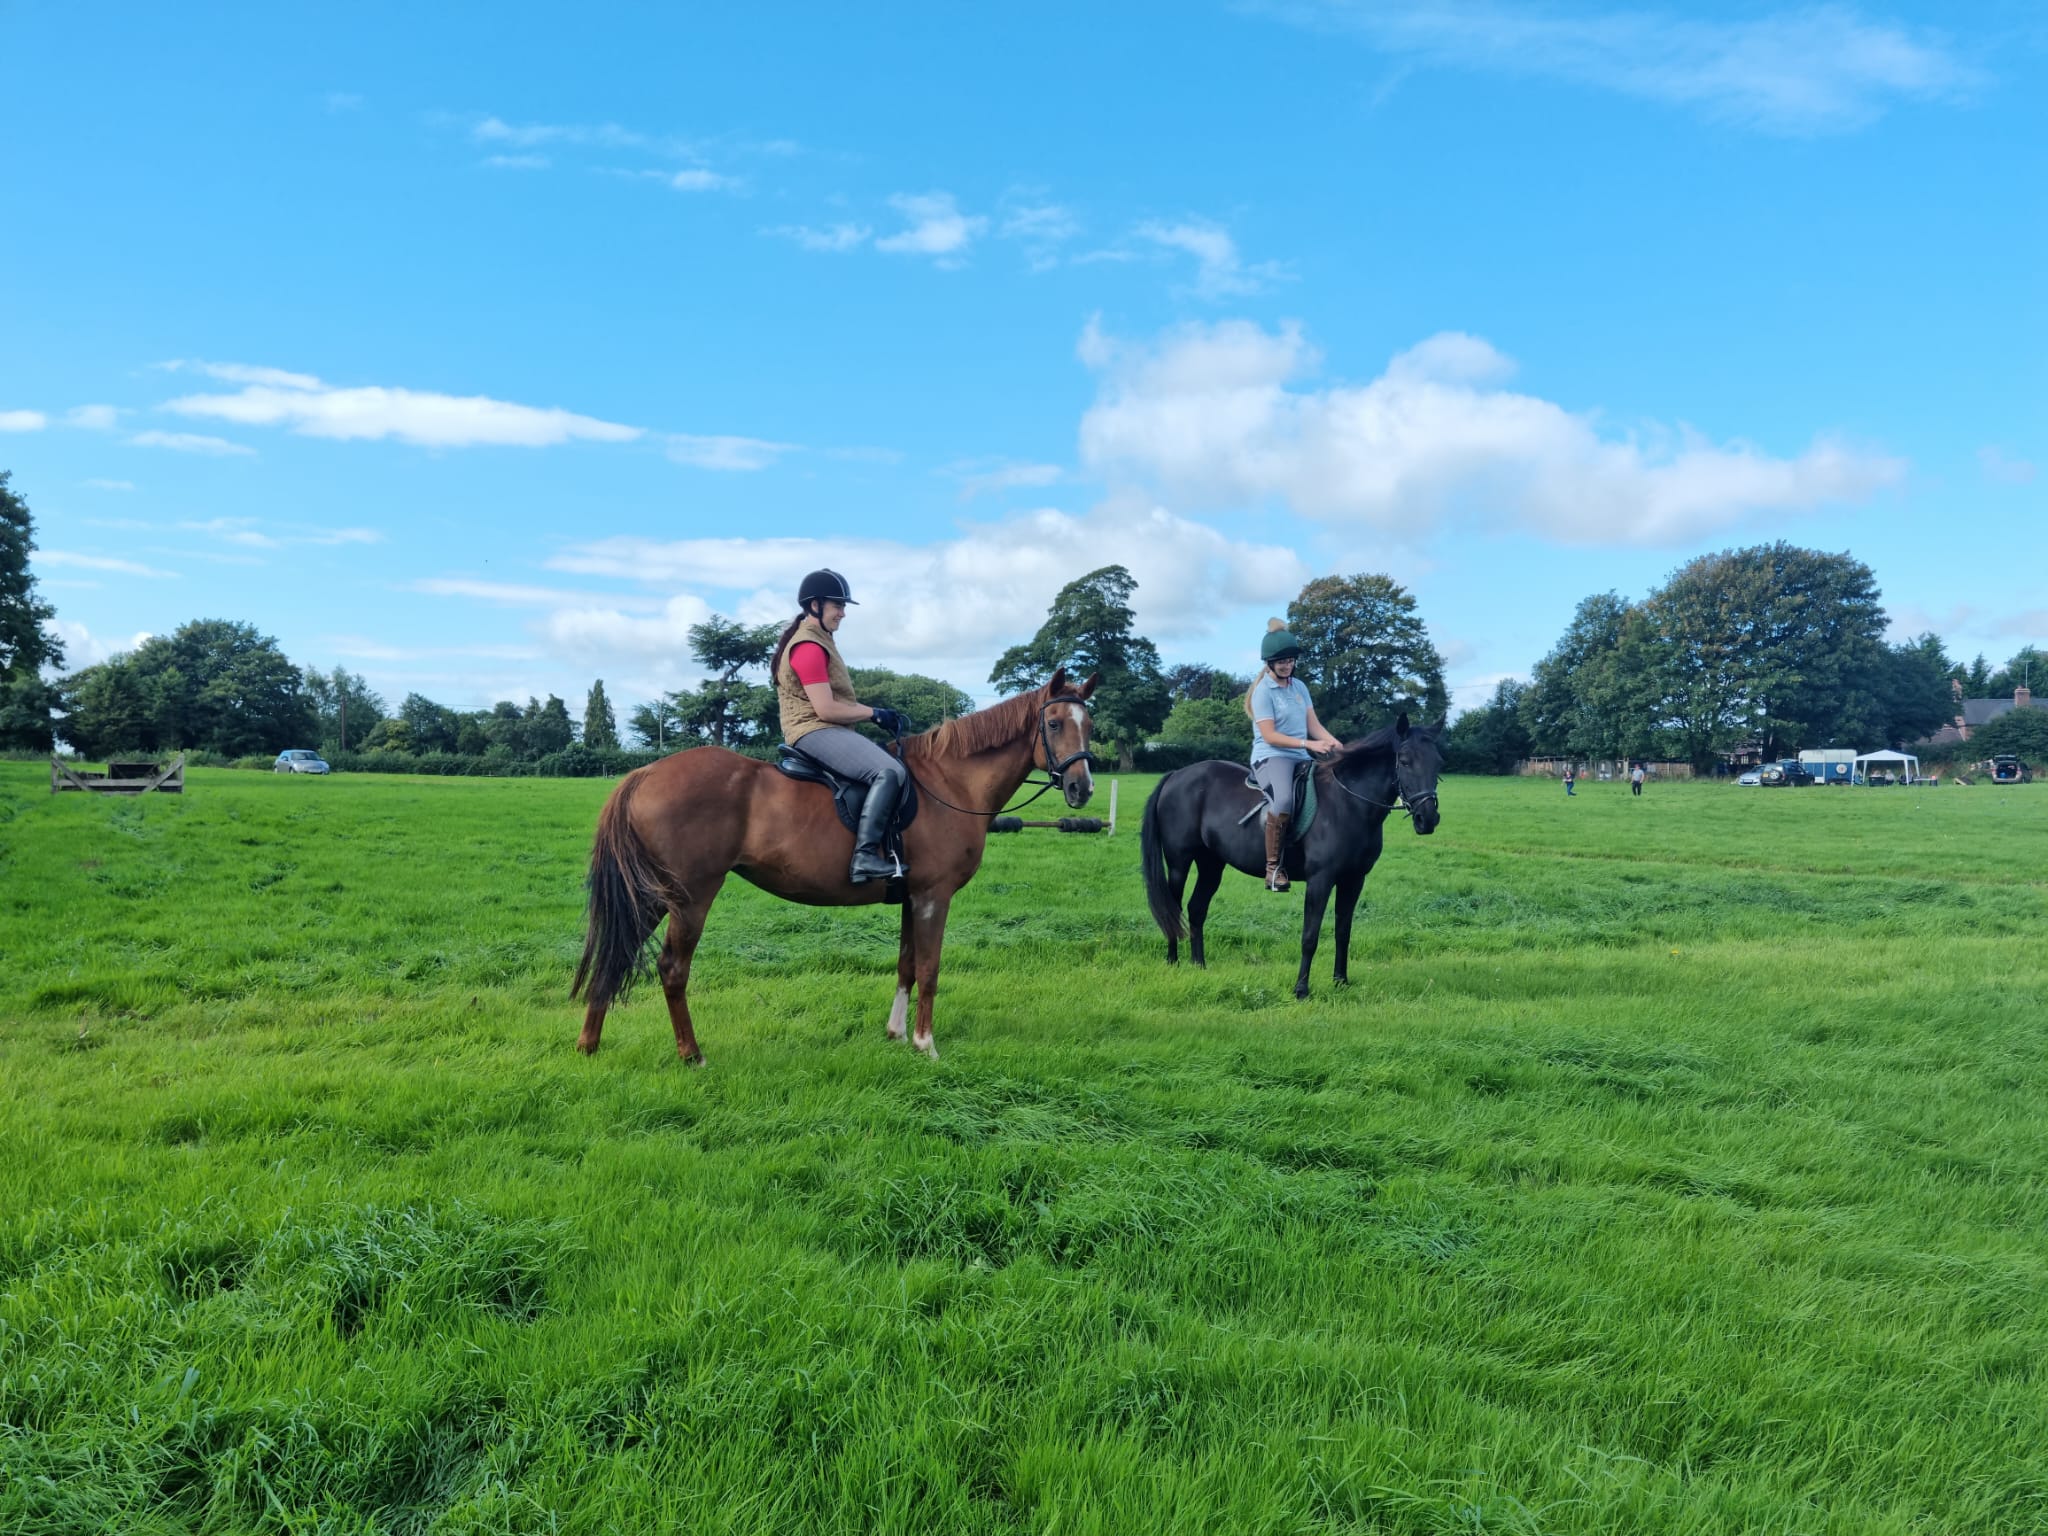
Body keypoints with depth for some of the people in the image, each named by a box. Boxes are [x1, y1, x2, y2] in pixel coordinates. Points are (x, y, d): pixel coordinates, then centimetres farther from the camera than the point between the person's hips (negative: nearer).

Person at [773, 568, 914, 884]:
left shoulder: (819, 641, 19)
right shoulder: (808, 647, -14)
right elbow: (826, 709, -20)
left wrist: (875, 713, 9)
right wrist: (874, 714, -10)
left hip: (827, 731, 11)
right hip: (815, 732, -11)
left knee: (891, 764, 16)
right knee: (890, 771, -29)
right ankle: (865, 857, -33)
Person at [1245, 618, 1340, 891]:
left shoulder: (1300, 686, 14)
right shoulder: (1263, 691, -6)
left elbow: (1313, 724, 12)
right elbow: (1269, 736, -13)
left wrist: (1334, 743, -7)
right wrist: (1309, 744, -20)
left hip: (1302, 758, 8)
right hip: (1271, 756, -8)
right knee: (1284, 800, -37)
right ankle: (1273, 867, -27)